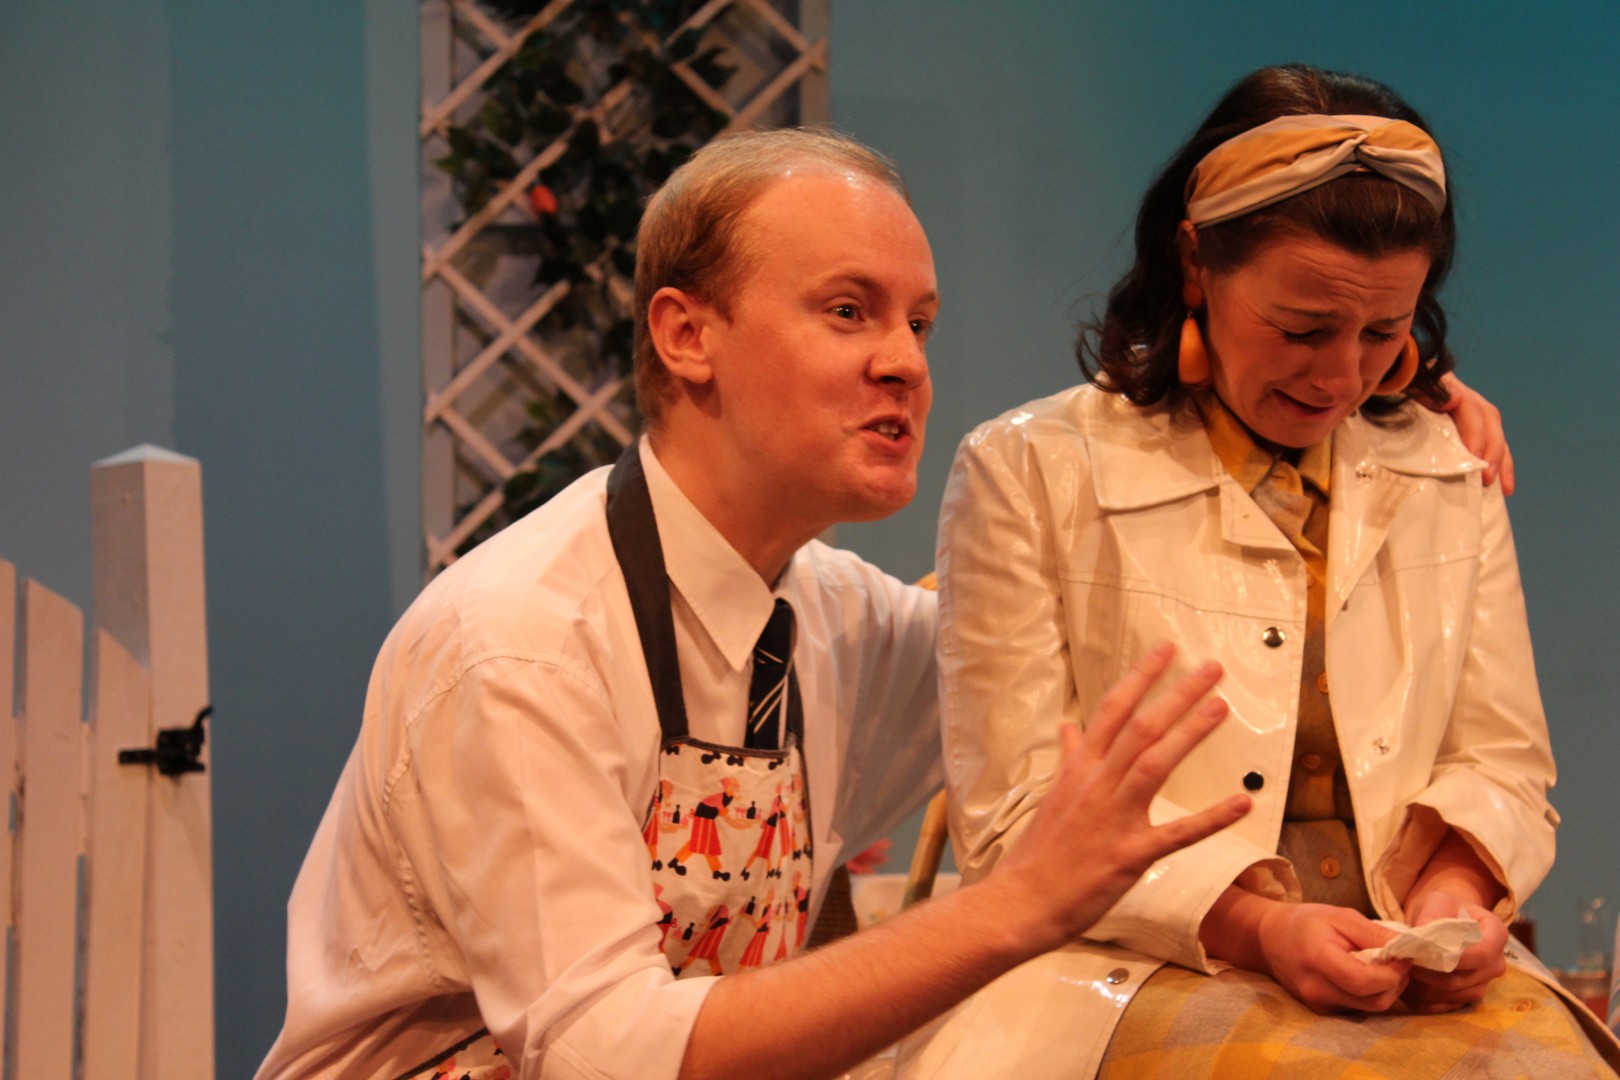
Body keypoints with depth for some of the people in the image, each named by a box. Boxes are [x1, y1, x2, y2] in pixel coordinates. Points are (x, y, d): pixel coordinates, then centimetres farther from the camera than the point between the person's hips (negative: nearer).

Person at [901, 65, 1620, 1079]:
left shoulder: (1451, 472, 14)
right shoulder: (1027, 473, 0)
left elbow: (1503, 765, 16)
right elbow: (1018, 824, -4)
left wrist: (1456, 885, -8)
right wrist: (1254, 928, -18)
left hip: (1408, 975, 5)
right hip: (1132, 975, -5)